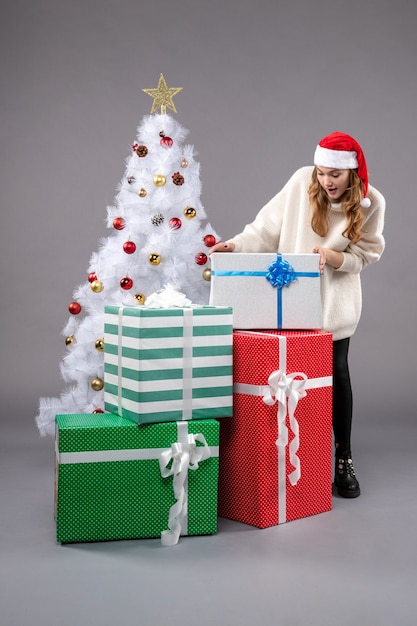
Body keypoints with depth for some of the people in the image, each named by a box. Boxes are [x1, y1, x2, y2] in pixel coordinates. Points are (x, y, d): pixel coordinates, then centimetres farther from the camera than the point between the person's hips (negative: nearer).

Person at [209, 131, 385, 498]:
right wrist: (236, 245, -20)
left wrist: (333, 256, -24)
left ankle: (344, 460, 15)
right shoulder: (302, 182, -11)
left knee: (337, 371, 0)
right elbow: (269, 228, -8)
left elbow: (364, 255, -6)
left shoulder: (371, 203, -10)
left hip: (335, 299, 0)